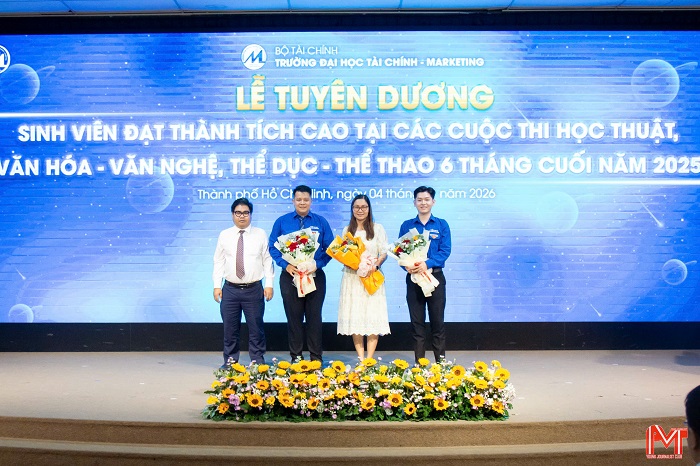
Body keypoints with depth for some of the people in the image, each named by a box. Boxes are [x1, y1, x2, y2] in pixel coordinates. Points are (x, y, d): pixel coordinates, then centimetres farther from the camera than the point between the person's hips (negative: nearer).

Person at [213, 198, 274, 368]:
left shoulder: (260, 234, 3)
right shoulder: (224, 235, 7)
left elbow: (268, 260, 2)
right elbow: (218, 261, 7)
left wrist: (269, 284, -4)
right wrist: (217, 285, 1)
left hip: (254, 289, -1)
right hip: (230, 289, 1)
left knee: (256, 327, 4)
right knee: (230, 327, 6)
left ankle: (257, 360, 16)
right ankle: (230, 359, 19)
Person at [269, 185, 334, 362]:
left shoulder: (321, 222, 4)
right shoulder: (282, 222, 4)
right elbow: (273, 247, 3)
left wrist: (318, 264, -13)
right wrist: (286, 265, -12)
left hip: (315, 275, 0)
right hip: (290, 275, 0)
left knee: (314, 317, 4)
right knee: (294, 317, 6)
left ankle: (316, 357, 13)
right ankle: (296, 356, 15)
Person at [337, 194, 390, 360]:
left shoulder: (377, 228, 5)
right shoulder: (347, 230, 14)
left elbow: (384, 253, 1)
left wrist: (375, 265, -18)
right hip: (351, 277, 3)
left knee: (373, 318, -6)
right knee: (354, 318, 0)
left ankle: (369, 359, -1)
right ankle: (360, 358, 7)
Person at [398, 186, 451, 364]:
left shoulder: (441, 225, 3)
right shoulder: (406, 226, 8)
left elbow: (445, 250, -6)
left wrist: (427, 264, -22)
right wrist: (407, 265, -19)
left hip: (435, 277, -1)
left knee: (437, 321, 2)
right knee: (417, 322, 5)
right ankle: (419, 363, 12)